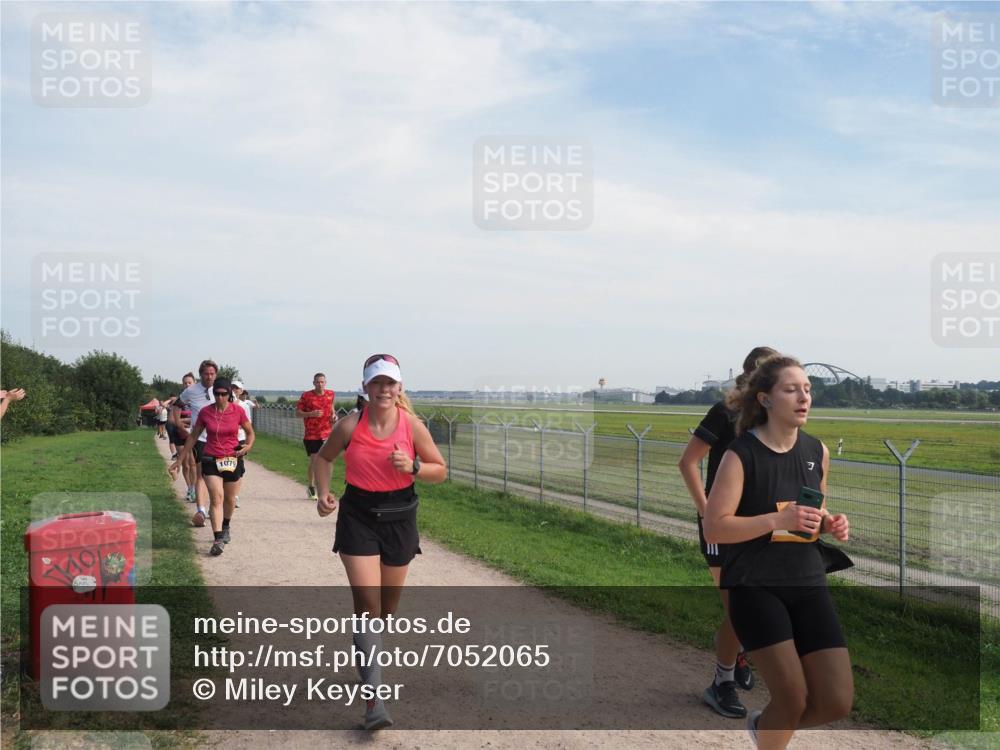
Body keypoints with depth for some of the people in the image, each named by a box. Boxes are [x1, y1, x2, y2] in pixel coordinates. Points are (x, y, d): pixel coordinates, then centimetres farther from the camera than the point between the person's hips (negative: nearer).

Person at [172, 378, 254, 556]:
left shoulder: (238, 411, -6)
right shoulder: (205, 412, -5)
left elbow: (250, 432, 7)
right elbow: (193, 437, 5)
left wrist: (248, 446, -14)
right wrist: (180, 460, 6)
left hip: (233, 460, 1)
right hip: (211, 460, -1)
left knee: (230, 499, 14)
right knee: (217, 498, -14)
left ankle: (225, 527, 42)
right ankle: (218, 540, -16)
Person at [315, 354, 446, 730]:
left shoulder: (412, 425, -9)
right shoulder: (350, 425, -10)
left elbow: (440, 471, 0)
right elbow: (323, 457, 9)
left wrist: (412, 467, -19)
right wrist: (323, 493, -7)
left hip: (399, 518, 2)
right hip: (358, 517, -2)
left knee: (387, 608, 15)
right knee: (367, 605, -12)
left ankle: (367, 664, 46)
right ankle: (374, 700, -9)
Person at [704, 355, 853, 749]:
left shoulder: (818, 452, 6)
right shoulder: (741, 454, -12)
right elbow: (713, 528, -16)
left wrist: (833, 524, -1)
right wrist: (780, 519, -24)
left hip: (808, 583, 6)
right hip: (755, 586, -6)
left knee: (837, 701, 0)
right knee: (794, 698, -9)